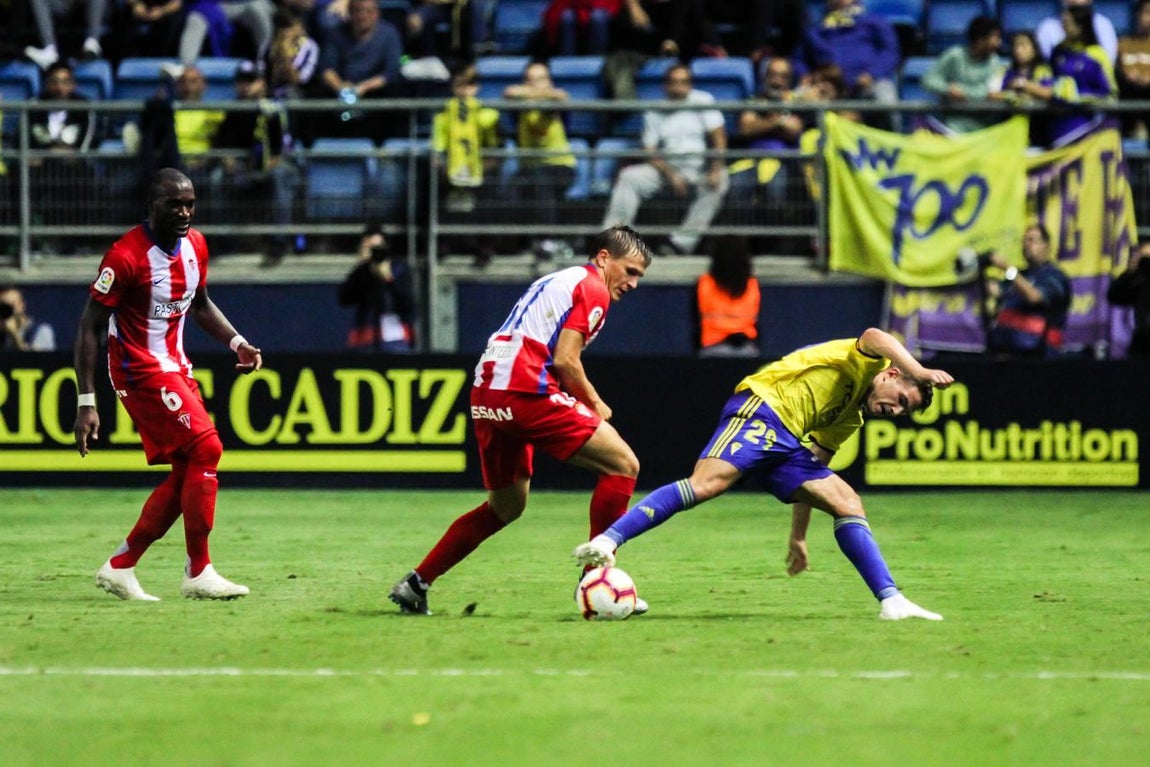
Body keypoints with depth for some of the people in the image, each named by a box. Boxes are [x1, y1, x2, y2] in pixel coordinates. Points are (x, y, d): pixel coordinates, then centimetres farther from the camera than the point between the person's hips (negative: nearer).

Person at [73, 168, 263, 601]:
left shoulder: (195, 246, 4)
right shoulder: (127, 256, -20)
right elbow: (90, 327, -17)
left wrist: (236, 342, 5)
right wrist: (86, 403, -20)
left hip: (175, 367, 9)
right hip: (140, 370, -9)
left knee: (187, 473, 7)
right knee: (205, 448, -15)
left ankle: (120, 567, 15)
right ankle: (198, 574, -9)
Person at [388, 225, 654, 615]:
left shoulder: (556, 280, 27)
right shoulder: (592, 288, -1)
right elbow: (564, 360, -11)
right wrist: (595, 405, 4)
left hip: (485, 392, 9)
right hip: (526, 392, -9)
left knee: (506, 506, 24)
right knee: (623, 465, -4)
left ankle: (415, 584, 22)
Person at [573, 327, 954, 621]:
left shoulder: (850, 419, 30)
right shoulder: (867, 365, 7)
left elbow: (809, 474, 32)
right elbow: (874, 338, -18)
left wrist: (798, 536, 30)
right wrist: (920, 373, -30)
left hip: (786, 442, 10)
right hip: (761, 408, -10)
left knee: (847, 502, 2)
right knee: (707, 483, -29)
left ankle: (891, 601, -1)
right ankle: (606, 542, -36)